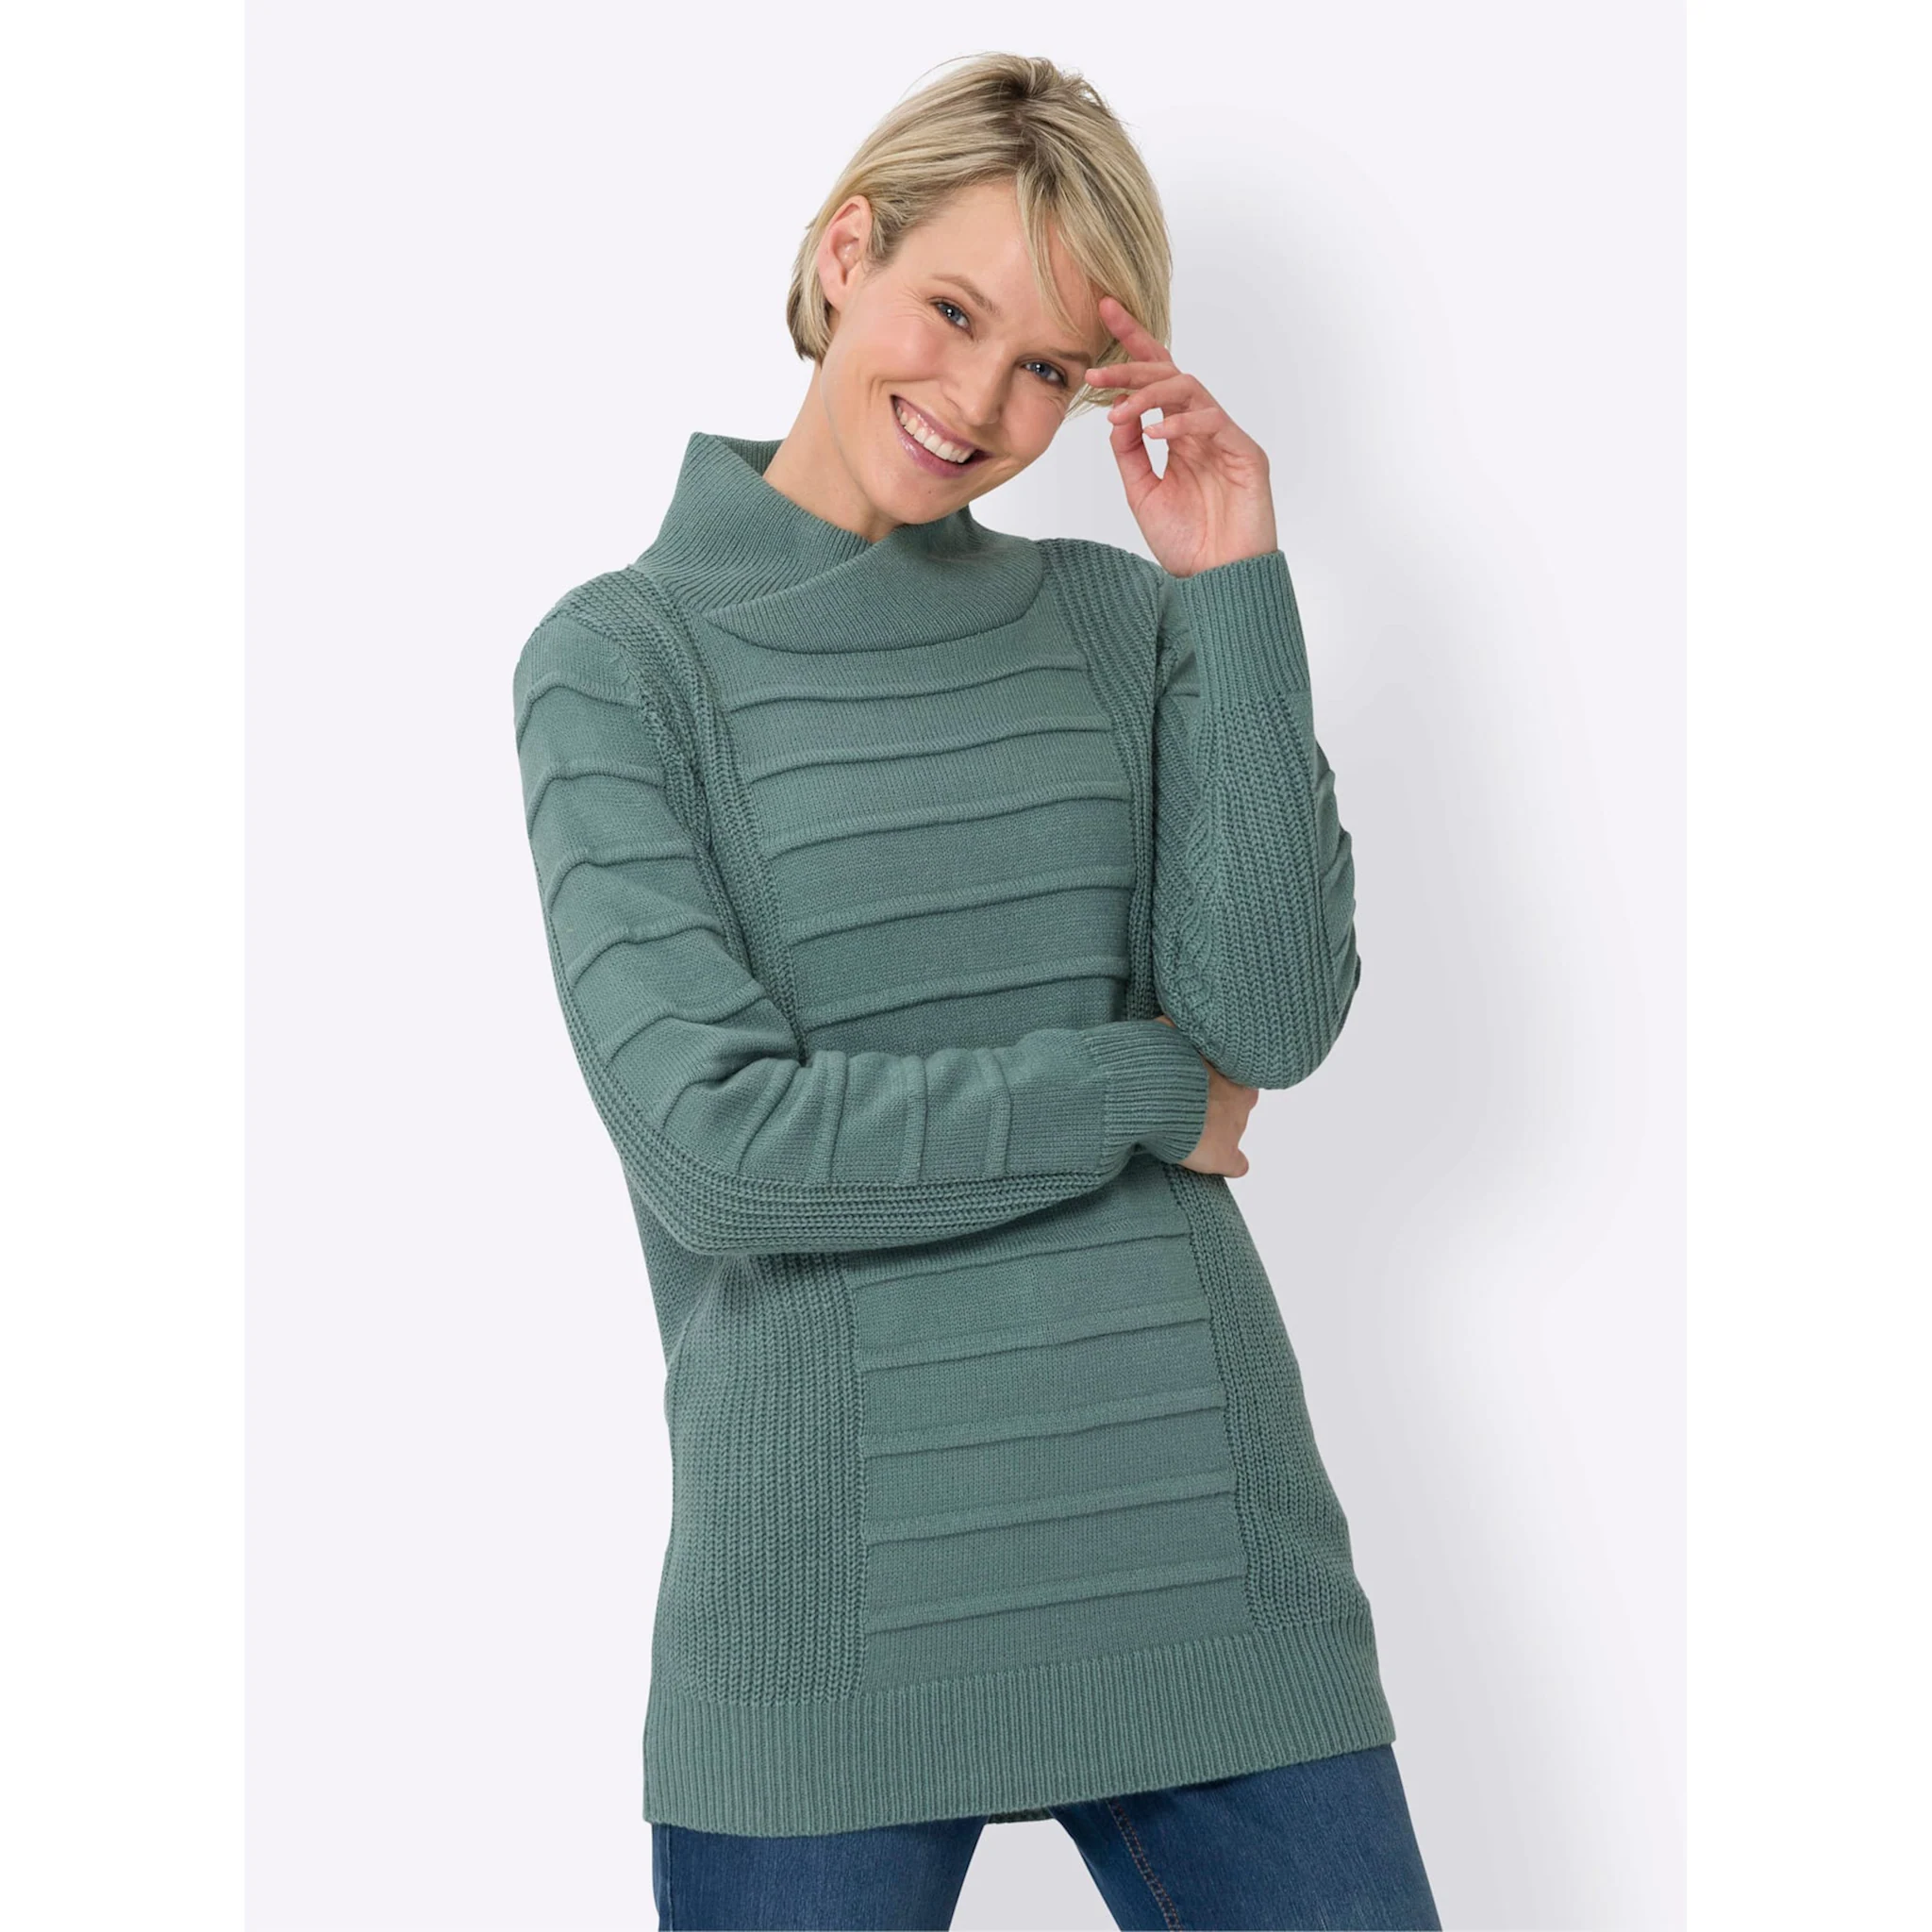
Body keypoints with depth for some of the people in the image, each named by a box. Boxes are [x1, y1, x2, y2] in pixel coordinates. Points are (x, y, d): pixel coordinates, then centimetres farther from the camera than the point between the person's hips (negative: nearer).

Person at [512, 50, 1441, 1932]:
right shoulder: (623, 655, -2)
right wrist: (1150, 1093, -5)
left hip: (1195, 1540, 3)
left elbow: (1276, 1015, -4)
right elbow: (714, 1142, -13)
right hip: (833, 1595, -3)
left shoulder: (1124, 622, 8)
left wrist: (1239, 589, -5)